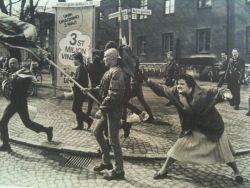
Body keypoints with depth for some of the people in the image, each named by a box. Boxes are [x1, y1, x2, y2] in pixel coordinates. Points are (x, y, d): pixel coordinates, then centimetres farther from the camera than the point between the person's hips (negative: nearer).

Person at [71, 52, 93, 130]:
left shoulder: (80, 68, -16)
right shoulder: (83, 67, 15)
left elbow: (78, 80, -25)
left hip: (79, 92, -10)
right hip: (80, 91, 10)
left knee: (75, 109, -5)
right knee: (77, 109, 15)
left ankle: (88, 120, -2)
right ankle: (80, 125, 20)